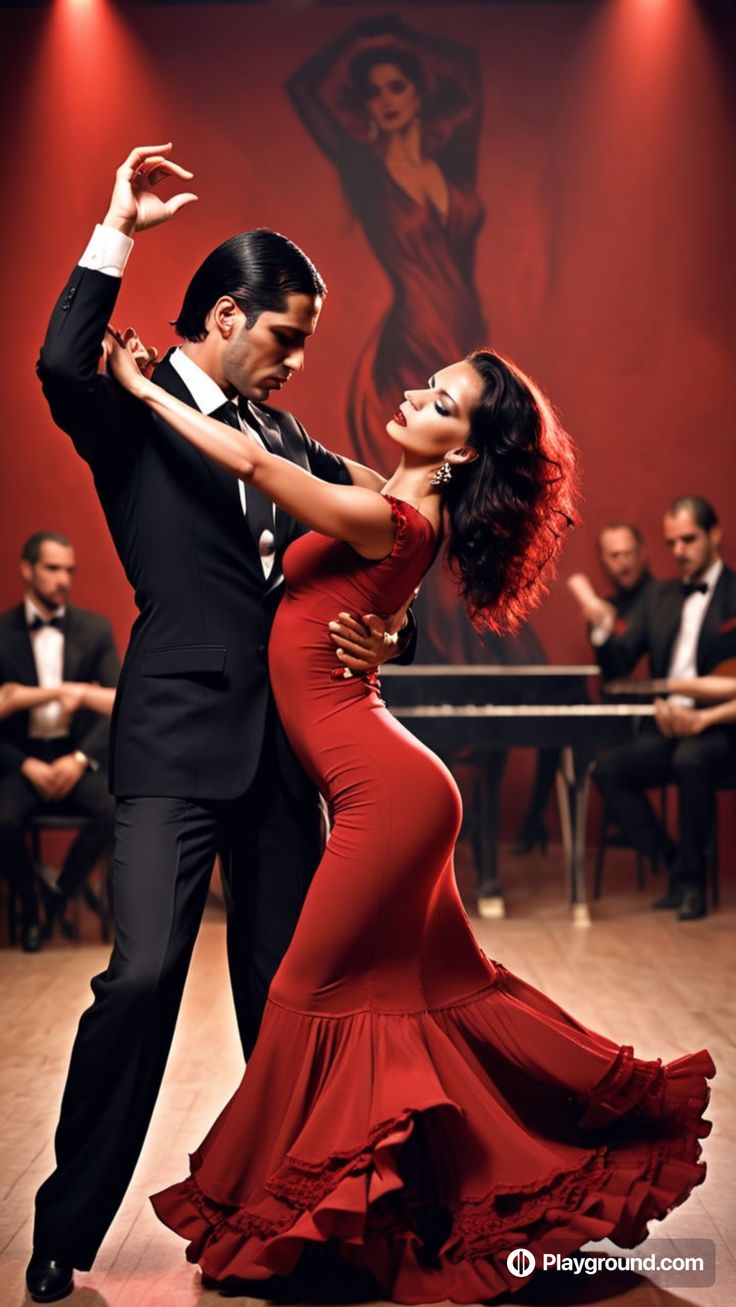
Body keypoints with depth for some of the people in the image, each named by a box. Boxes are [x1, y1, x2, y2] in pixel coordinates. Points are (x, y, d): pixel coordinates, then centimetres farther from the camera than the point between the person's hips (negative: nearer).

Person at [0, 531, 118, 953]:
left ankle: (61, 895, -2)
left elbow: (120, 707, -1)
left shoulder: (96, 628, 4)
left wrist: (80, 759, -15)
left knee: (115, 809, -29)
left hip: (79, 755, 1)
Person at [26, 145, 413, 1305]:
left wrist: (379, 634, 5)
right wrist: (118, 232, -19)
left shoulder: (283, 439, 17)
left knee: (285, 988, 12)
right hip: (178, 741, -6)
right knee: (143, 977, -14)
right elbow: (64, 364, -24)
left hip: (281, 745, 6)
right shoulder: (135, 413, -1)